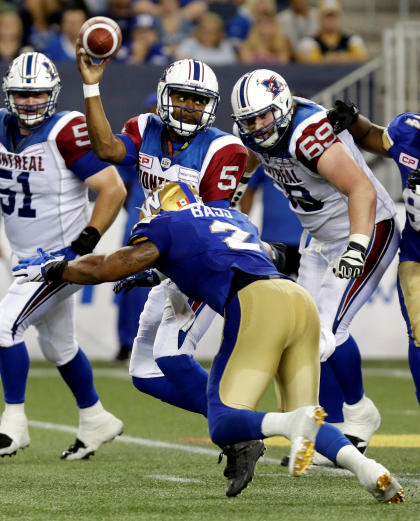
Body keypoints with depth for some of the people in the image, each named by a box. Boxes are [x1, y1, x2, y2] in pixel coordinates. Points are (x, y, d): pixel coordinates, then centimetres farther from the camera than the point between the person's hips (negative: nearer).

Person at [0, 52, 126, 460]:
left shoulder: (65, 132, -20)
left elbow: (113, 189, -19)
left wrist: (86, 242, -22)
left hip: (61, 256, -8)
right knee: (57, 346, 20)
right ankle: (95, 420, 38)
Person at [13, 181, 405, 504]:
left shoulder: (167, 225, 15)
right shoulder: (235, 218, 34)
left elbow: (103, 270, 15)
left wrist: (51, 270, 31)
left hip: (256, 304, -6)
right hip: (301, 300, 6)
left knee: (223, 424, -4)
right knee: (306, 425, 15)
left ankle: (294, 422, -34)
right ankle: (365, 466, -15)